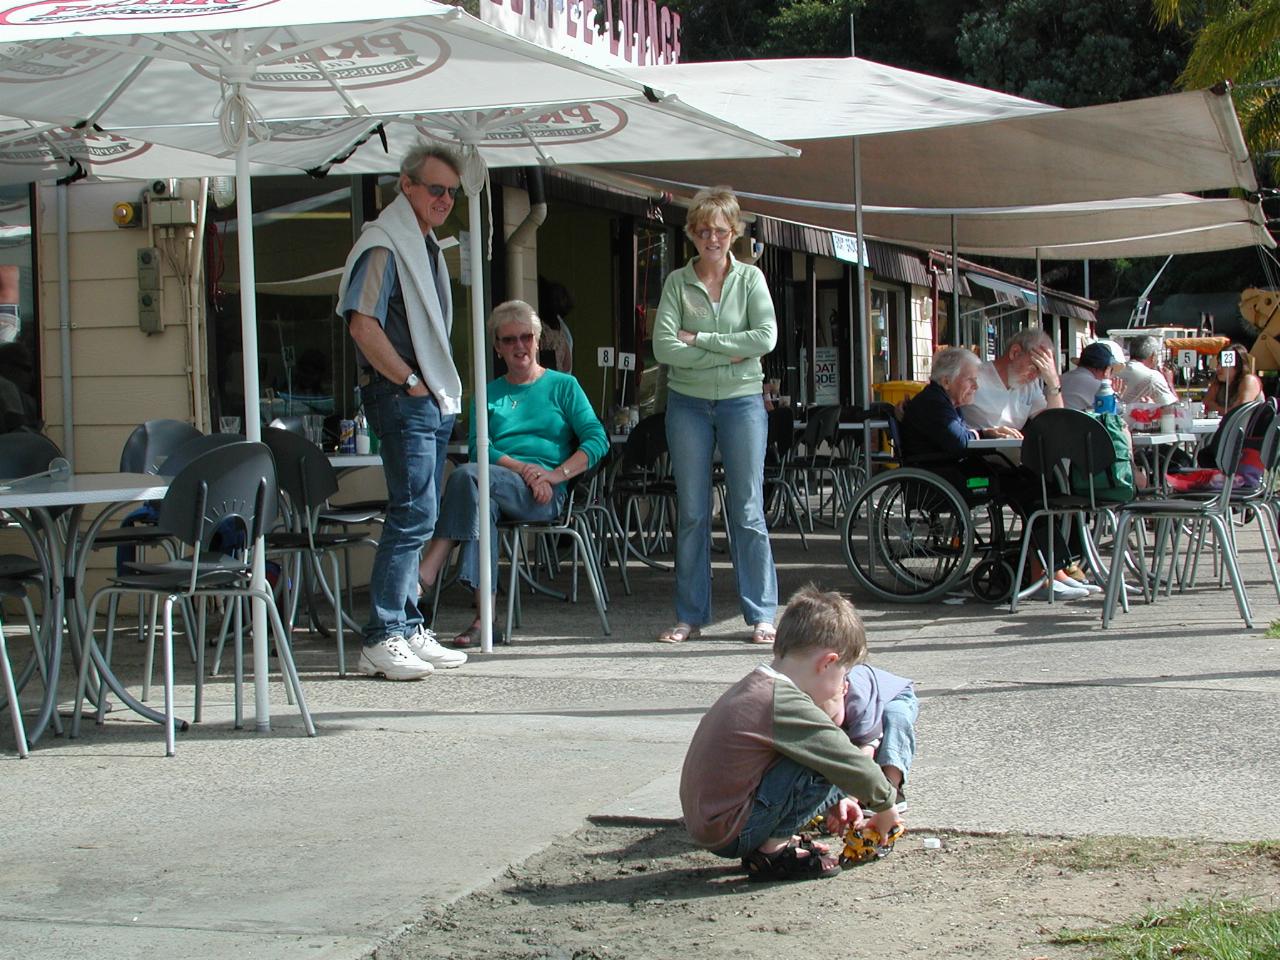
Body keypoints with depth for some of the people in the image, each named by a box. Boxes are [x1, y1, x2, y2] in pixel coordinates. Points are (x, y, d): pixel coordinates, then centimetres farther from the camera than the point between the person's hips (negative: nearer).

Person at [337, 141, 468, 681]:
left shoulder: (426, 246, 20)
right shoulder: (384, 245, -11)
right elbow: (362, 323, -21)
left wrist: (444, 389, 15)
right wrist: (410, 382, -16)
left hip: (432, 399, 10)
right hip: (401, 398, -10)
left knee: (416, 518, 11)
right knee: (413, 515, -13)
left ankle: (409, 631, 17)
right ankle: (382, 640, -11)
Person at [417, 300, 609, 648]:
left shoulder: (563, 386, 16)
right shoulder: (488, 393, 24)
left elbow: (597, 439, 4)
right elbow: (479, 447, 7)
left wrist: (556, 474, -12)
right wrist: (522, 468, -12)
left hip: (546, 495, -3)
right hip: (500, 487, 3)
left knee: (468, 476, -31)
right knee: (483, 500, -37)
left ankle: (426, 573, -37)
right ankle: (483, 616, -44)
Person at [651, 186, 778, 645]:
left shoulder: (750, 279, 3)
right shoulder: (678, 282, 3)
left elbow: (765, 338, -12)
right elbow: (664, 347, -9)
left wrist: (698, 340, -12)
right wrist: (727, 354, -14)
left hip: (742, 401, -1)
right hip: (688, 403, 1)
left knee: (747, 512, -1)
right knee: (691, 514, 4)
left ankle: (761, 614, 4)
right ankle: (690, 615, 11)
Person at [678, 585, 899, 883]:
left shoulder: (754, 685, 11)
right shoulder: (788, 706, -20)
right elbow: (853, 765, -12)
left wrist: (836, 800, 22)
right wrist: (885, 806, 4)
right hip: (729, 834, -10)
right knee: (821, 763, -15)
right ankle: (772, 850, -7)